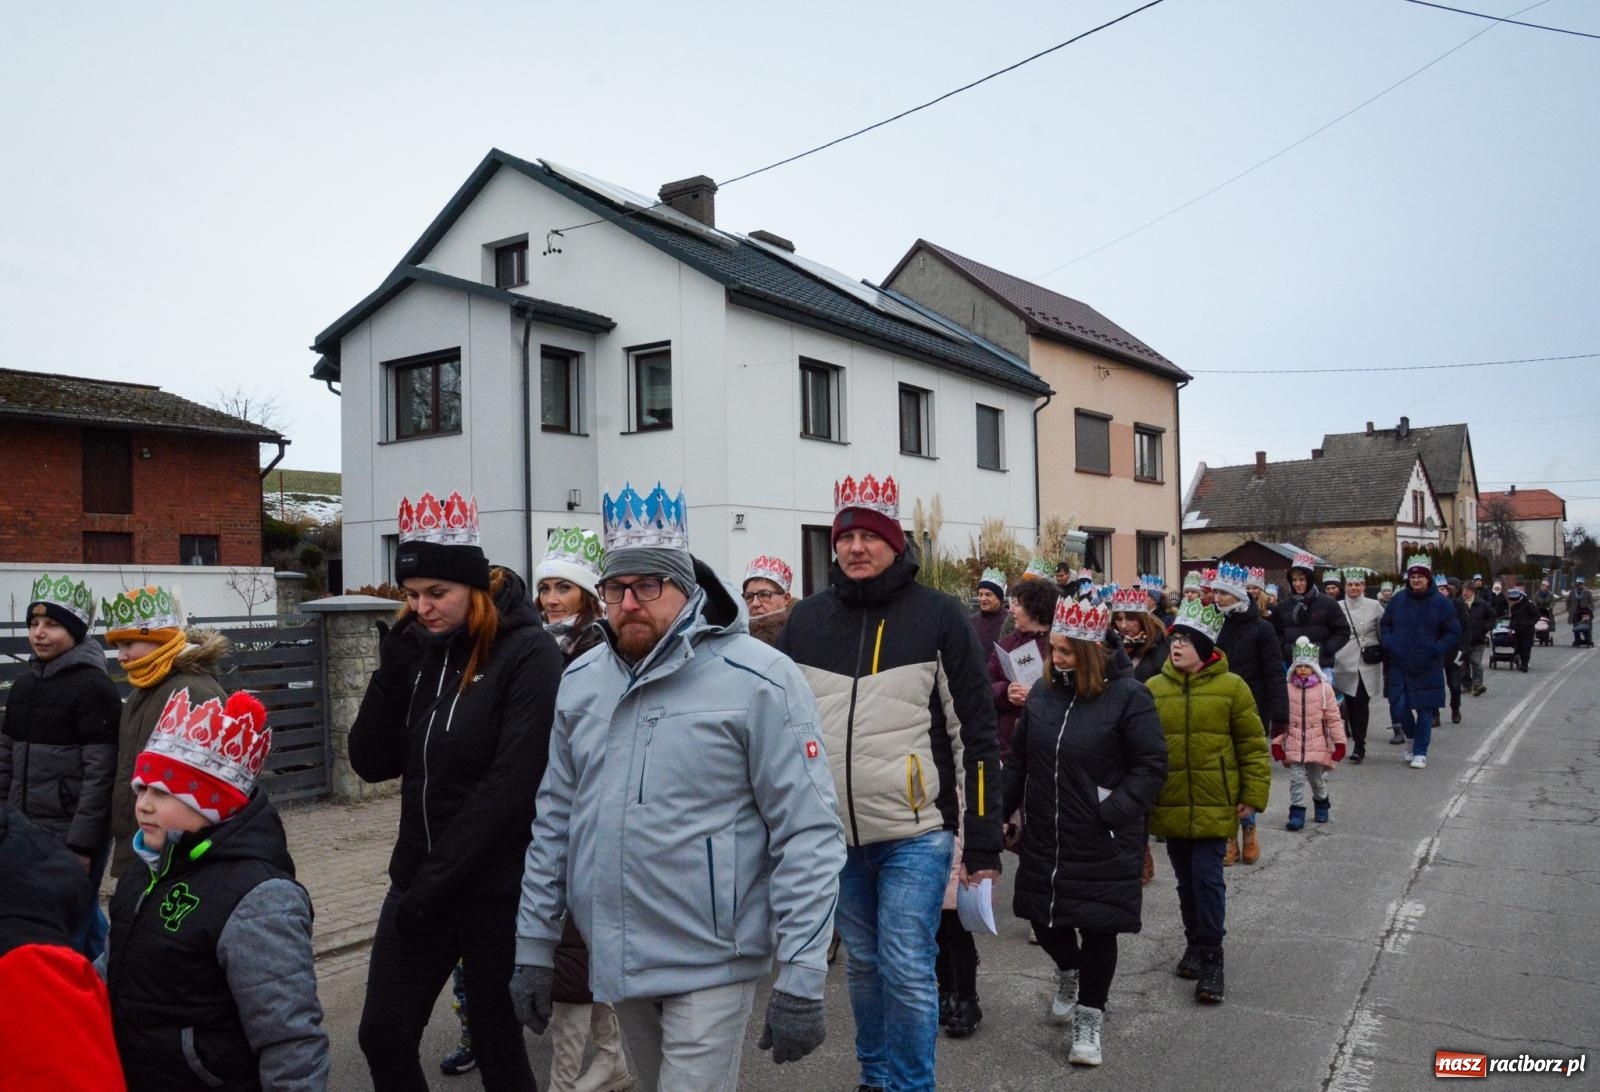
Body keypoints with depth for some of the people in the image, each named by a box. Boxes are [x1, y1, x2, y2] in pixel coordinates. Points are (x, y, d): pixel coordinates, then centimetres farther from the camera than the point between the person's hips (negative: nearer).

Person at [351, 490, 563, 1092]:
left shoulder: (527, 652, -15)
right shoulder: (418, 649, 4)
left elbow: (511, 786, -19)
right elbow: (371, 763, 2)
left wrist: (437, 882, -17)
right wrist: (392, 670, -10)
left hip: (494, 886, -6)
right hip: (417, 875, 6)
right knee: (383, 1036, 13)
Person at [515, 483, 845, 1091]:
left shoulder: (758, 679, -16)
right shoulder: (580, 680, 2)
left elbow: (808, 833, -16)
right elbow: (555, 817, 9)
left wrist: (802, 979, -18)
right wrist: (534, 946, 9)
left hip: (709, 963, -6)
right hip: (611, 960, 6)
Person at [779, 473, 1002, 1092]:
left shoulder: (938, 616, -5)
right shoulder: (807, 620, 5)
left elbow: (975, 734, -4)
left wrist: (983, 843, -7)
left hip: (915, 833, -4)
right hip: (834, 835, 4)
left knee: (906, 971, -3)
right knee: (864, 964, 17)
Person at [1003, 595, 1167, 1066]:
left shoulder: (1127, 695, -13)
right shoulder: (1042, 692, 2)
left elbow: (1151, 766, -11)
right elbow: (1019, 760, 10)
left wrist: (1114, 812, -20)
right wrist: (1000, 810, 8)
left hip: (1103, 846, -5)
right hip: (1045, 839, 5)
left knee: (1098, 928, 6)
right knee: (1044, 919, 14)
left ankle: (1088, 1019, 25)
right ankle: (1069, 974, 46)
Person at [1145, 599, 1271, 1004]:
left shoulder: (1231, 687, -5)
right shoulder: (1154, 689, 1)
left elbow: (1253, 746, -1)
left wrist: (1253, 796, -3)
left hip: (1214, 806, -3)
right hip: (1170, 806, 3)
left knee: (1208, 878, -4)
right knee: (1186, 880, 15)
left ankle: (1211, 958, 10)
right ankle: (1195, 944, 33)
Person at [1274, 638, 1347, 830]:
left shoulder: (1324, 689, -4)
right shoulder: (1287, 690, -1)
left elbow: (1333, 718, -2)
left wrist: (1339, 742, -3)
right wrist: (1277, 742, 1)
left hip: (1318, 745, 0)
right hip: (1294, 746, 0)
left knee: (1318, 779, 15)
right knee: (1296, 779, -2)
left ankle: (1321, 802, 40)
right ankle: (1297, 811, 6)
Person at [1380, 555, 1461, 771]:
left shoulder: (1440, 603, -4)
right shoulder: (1398, 600, 3)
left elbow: (1454, 632, 0)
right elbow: (1384, 626, 13)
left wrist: (1436, 650, -13)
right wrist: (1390, 645, -4)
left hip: (1428, 669, -2)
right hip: (1399, 666, 2)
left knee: (1425, 710, 4)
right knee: (1399, 708, -3)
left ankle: (1420, 752, 17)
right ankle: (1411, 737, 28)